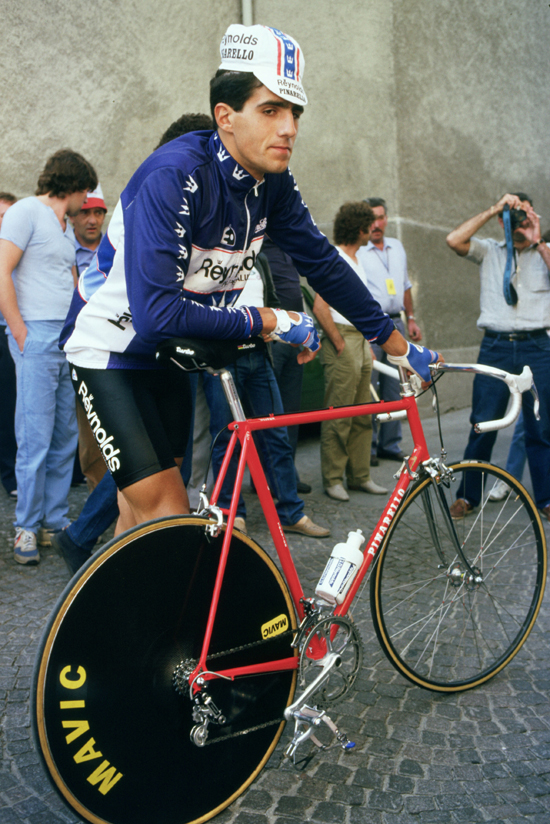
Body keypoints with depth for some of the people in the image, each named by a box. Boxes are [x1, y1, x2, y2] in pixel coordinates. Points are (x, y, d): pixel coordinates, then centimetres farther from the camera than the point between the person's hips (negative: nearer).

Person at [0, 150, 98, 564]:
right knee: (36, 439, -7)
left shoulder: (65, 227, 22)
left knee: (66, 437, 9)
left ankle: (55, 521, 17)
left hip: (69, 342, 8)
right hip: (38, 337, -8)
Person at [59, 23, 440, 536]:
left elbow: (323, 262, 3)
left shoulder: (272, 183, -7)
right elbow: (157, 314, -35)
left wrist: (397, 344, 5)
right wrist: (270, 322, -27)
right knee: (170, 517, -13)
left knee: (143, 506, 14)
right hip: (109, 350, -7)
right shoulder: (175, 177, -29)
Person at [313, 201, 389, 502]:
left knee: (363, 415, 11)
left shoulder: (356, 260, 18)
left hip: (362, 342, 9)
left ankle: (360, 476, 19)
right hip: (343, 344, -9)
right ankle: (332, 479, 3)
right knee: (338, 416, -5)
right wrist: (339, 342, -17)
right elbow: (319, 306, -19)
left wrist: (367, 343, 17)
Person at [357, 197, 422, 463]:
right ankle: (367, 446, 3)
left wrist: (411, 319, 17)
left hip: (396, 323, 6)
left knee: (394, 389, 7)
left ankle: (390, 444, 16)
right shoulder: (355, 251, -3)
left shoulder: (397, 247, 17)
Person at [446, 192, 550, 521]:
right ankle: (468, 495, 12)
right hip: (496, 346, 0)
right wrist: (493, 209, -2)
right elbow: (454, 240, -5)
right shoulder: (489, 251, 12)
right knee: (483, 423, 1)